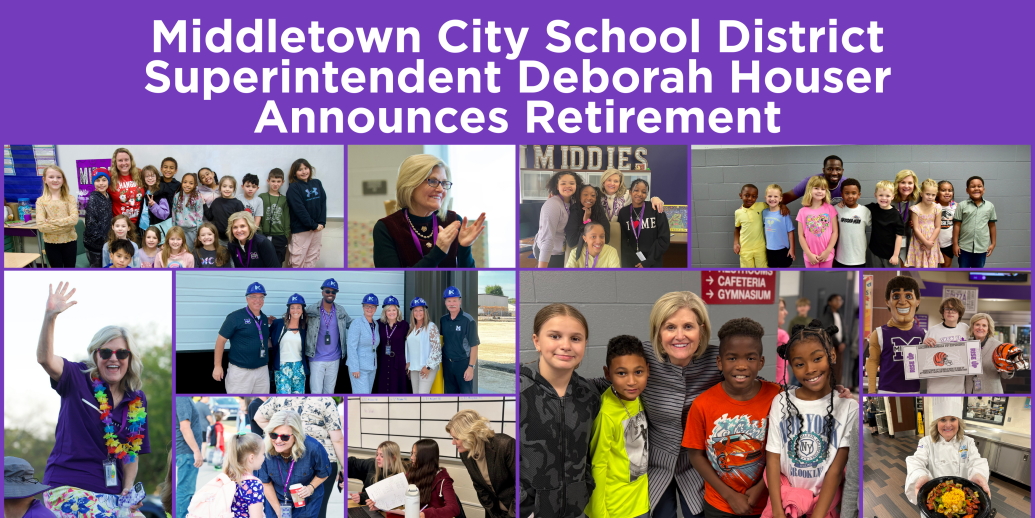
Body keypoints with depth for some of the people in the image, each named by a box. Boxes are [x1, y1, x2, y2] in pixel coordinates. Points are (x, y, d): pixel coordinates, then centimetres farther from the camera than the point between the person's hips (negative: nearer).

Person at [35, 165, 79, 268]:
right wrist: (65, 226, -17)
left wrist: (52, 222, -18)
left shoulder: (70, 199, -1)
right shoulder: (41, 201, -2)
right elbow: (41, 226, -12)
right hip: (51, 243, 0)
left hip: (69, 241, 0)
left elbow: (74, 219, -14)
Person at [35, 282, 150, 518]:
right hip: (68, 487, -5)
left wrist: (128, 490, -2)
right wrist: (50, 315, -34)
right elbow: (45, 358, -21)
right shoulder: (78, 379, -2)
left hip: (113, 492, 5)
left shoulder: (137, 401, 8)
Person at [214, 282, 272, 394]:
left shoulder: (264, 319, 11)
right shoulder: (235, 317, -8)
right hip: (240, 371, -6)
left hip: (262, 371, 7)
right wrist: (218, 366, -9)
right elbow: (221, 340, -7)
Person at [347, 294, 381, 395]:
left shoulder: (376, 325, 11)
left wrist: (375, 366, 12)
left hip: (372, 367, 7)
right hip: (359, 367, -7)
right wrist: (355, 368, -18)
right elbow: (351, 347, -14)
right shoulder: (357, 324, -10)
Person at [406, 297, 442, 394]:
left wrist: (428, 367, -15)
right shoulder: (411, 327, 13)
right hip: (414, 368, 7)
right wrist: (408, 362, 12)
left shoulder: (431, 327, -9)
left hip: (427, 367, -7)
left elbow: (436, 347, -13)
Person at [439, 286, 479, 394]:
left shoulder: (468, 320, -10)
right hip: (447, 364, 5)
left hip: (463, 363, -5)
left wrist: (471, 367, -17)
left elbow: (474, 346, -11)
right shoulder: (443, 320, 7)